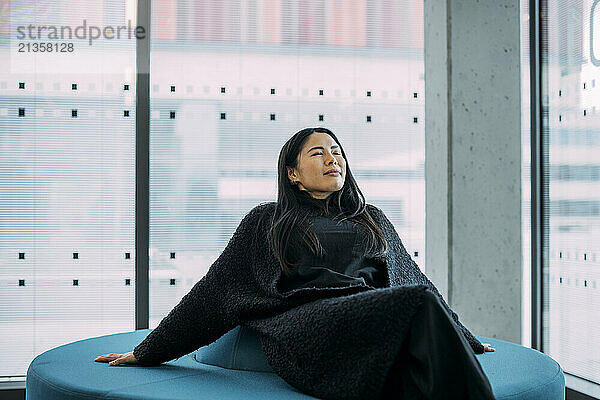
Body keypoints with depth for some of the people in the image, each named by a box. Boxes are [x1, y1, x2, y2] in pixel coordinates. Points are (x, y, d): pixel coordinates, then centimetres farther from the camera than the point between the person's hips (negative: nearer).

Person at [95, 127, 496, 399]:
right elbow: (215, 287, 19)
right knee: (420, 301, -32)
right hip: (302, 328, -4)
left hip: (376, 322, 4)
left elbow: (411, 276, 37)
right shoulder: (266, 221, 20)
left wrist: (463, 339, 42)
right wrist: (147, 351, 17)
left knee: (423, 302, -35)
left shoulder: (373, 219, 30)